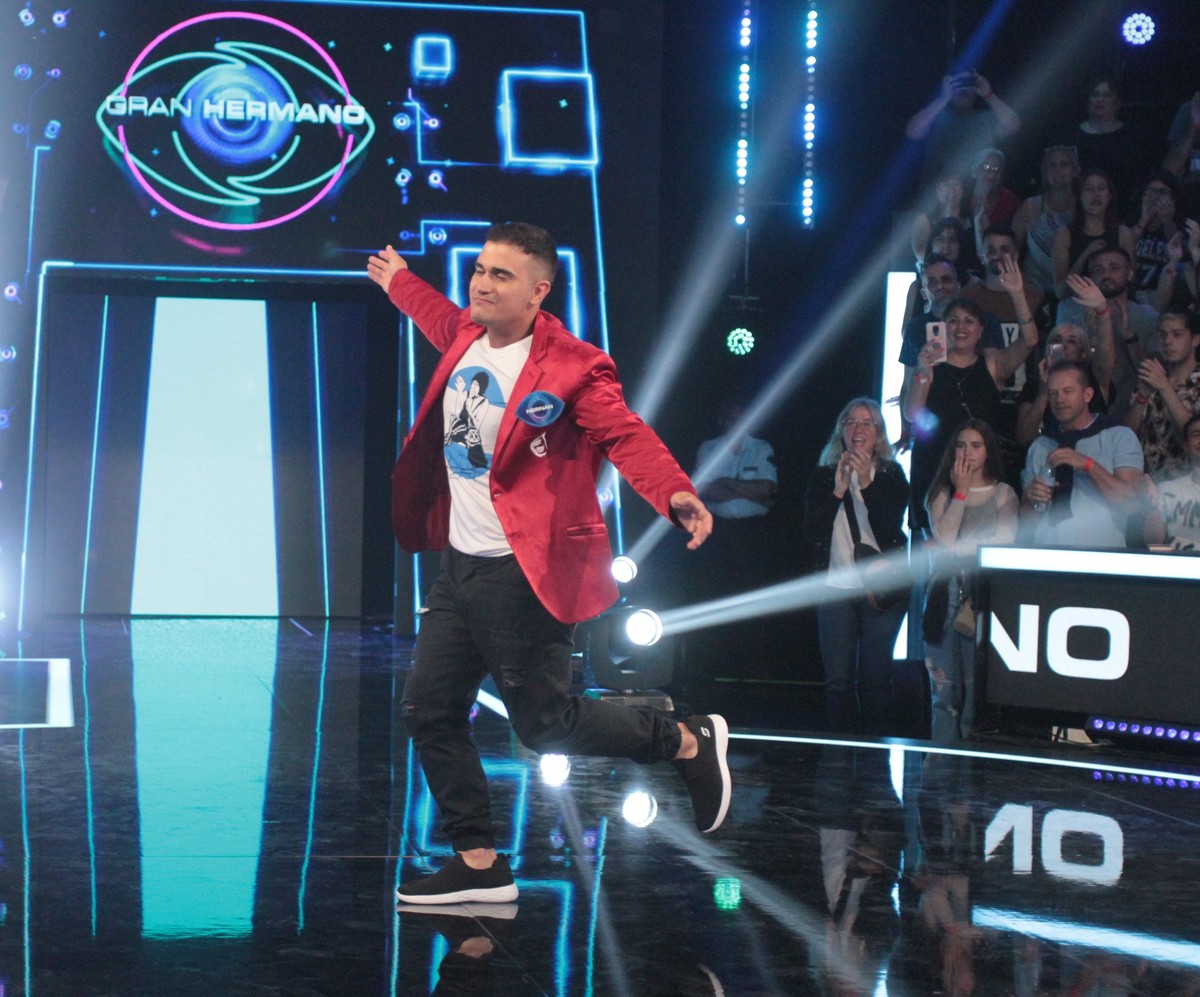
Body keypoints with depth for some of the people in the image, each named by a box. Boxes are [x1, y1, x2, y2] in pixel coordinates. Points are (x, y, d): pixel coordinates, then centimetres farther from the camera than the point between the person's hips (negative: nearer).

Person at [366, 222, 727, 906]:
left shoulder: (568, 368, -16)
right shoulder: (467, 338, 7)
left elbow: (625, 433, -25)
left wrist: (675, 492, -43)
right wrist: (399, 281, 49)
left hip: (523, 574, -8)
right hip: (460, 565, 8)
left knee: (544, 723, -4)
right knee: (430, 712, 6)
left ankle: (690, 743, 17)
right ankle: (480, 864, 16)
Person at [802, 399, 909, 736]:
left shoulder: (892, 475, 3)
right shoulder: (824, 475, 6)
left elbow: (891, 526, -10)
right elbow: (811, 531, -3)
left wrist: (866, 483, -21)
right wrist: (838, 491, -16)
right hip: (836, 588, 2)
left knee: (875, 677, -1)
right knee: (838, 679, 0)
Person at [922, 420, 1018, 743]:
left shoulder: (1003, 494, 9)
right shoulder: (942, 492, 14)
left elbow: (1004, 546, -2)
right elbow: (944, 536, -3)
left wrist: (958, 549, -4)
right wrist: (961, 491, 0)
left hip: (984, 595, -2)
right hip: (945, 593, 2)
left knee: (978, 683, -8)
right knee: (944, 683, -1)